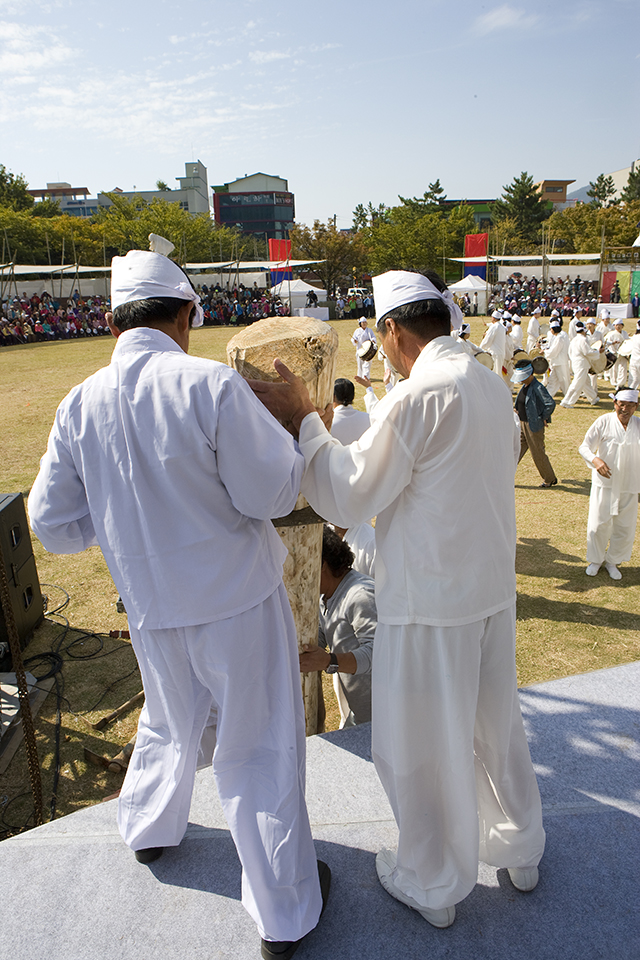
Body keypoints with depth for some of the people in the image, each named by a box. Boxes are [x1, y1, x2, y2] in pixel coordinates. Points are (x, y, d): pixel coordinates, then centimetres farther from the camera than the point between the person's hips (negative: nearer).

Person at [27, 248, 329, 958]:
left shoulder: (80, 405, -5)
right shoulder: (212, 385, -21)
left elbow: (55, 526, 1)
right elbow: (274, 493, -17)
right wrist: (287, 420, 0)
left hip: (150, 606, 5)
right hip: (237, 599, -4)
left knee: (169, 723, 30)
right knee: (258, 747, 11)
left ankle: (148, 830, 55)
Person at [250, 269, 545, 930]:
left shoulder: (417, 395, -22)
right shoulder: (492, 386, 5)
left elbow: (344, 498, -19)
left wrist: (301, 416, -11)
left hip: (429, 603, -8)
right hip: (494, 588, 8)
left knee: (421, 746, 13)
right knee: (494, 722, 25)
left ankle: (434, 885, 36)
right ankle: (519, 849, 48)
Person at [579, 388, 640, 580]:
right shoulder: (604, 422, -8)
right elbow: (584, 447, -8)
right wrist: (595, 460, -28)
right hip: (604, 483, -2)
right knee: (598, 524, 4)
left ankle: (612, 561, 30)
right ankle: (595, 559, 27)